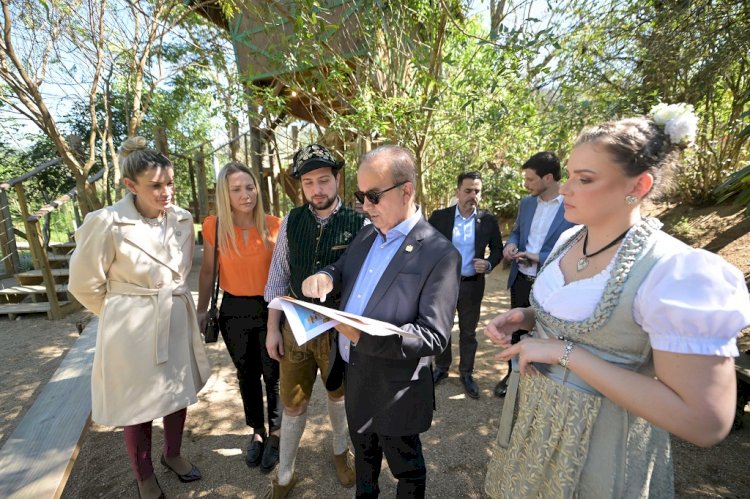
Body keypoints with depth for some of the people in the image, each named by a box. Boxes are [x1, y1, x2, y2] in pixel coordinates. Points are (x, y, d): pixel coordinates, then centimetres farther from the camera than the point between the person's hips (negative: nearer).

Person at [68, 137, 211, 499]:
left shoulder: (182, 220, -4)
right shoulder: (107, 223, -19)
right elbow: (84, 284, -7)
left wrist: (169, 303, 15)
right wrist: (125, 313, 3)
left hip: (178, 321, 5)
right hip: (133, 328, -4)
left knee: (178, 393, 20)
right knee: (138, 403, 14)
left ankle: (172, 454, 47)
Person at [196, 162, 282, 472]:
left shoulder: (273, 225, -12)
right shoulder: (214, 226, -8)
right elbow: (208, 271, 4)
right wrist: (201, 310, 8)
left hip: (270, 308, -2)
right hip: (234, 310, 2)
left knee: (273, 374, 11)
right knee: (247, 374, 19)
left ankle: (275, 434, 35)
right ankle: (257, 432, 42)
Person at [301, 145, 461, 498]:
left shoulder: (440, 254, -21)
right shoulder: (365, 236, 0)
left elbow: (434, 336, -24)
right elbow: (342, 270, 12)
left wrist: (364, 335, -34)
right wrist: (325, 277, -12)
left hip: (394, 388, -6)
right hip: (353, 375, 7)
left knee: (406, 468, 21)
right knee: (363, 453, 31)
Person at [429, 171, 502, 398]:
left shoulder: (488, 220, -5)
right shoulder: (439, 216, -6)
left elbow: (498, 249, 6)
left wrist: (488, 264, -14)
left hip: (472, 285, 0)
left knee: (468, 332, 14)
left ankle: (466, 373, 32)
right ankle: (441, 368, 37)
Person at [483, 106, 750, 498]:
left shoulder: (675, 272, -25)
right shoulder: (569, 240, -2)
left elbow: (706, 423, -26)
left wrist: (566, 352, -28)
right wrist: (526, 318, -6)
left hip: (597, 444, -7)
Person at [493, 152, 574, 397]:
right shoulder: (526, 203, 4)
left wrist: (539, 257, -22)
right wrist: (511, 244, -5)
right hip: (521, 281, 5)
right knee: (517, 331, 20)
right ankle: (513, 374, 41)